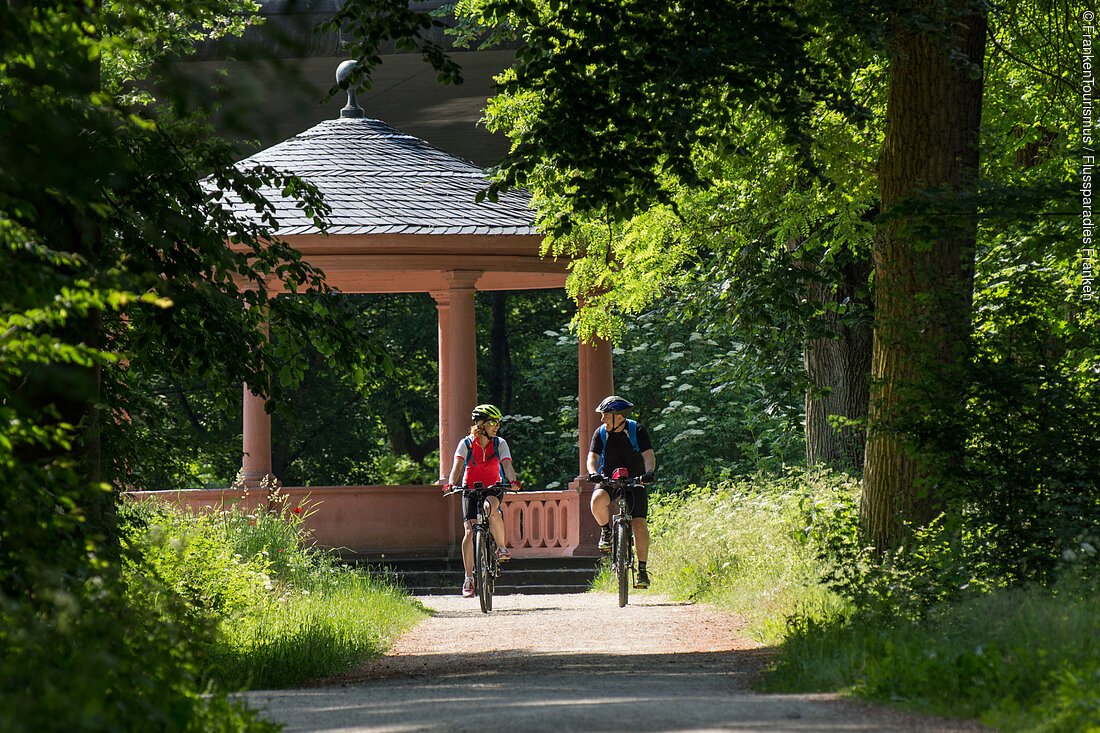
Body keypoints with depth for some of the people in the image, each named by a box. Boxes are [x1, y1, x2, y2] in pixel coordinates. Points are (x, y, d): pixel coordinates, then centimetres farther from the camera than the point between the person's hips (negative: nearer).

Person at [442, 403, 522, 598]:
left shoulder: (500, 444, -5)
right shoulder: (466, 444, -9)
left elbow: (507, 465, -19)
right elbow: (457, 465, -21)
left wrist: (513, 481, -40)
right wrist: (451, 484, -40)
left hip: (493, 488, 0)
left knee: (491, 508, -37)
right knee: (469, 532, -14)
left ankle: (501, 547, -17)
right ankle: (468, 578, -6)